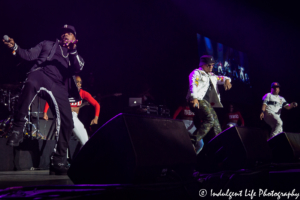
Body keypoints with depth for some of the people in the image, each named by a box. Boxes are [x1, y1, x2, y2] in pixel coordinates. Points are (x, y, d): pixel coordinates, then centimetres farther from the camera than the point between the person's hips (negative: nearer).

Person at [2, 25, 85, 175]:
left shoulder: (75, 56, 27)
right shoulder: (47, 45, 25)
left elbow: (78, 69, 5)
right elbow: (29, 55, 15)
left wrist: (73, 51, -9)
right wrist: (14, 47, -2)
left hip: (59, 87, 3)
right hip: (41, 75, -2)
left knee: (67, 122, -10)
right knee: (30, 84, -40)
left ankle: (58, 161, 2)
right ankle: (18, 128, -33)